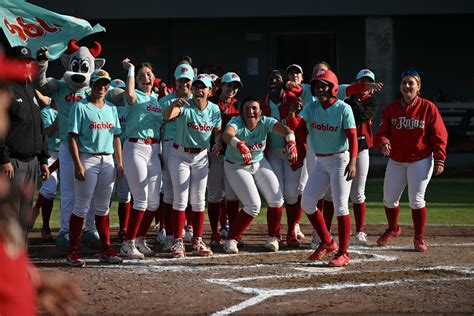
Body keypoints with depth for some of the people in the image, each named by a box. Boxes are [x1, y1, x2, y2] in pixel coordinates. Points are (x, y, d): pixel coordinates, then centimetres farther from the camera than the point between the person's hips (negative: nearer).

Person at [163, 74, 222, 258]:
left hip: (201, 157, 4)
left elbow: (217, 130, 9)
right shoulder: (185, 106, -17)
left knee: (198, 201, 8)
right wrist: (174, 105, -57)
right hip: (180, 155, -4)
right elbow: (167, 117, -36)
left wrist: (218, 142, -13)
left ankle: (197, 242, 15)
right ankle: (178, 242, 0)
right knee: (180, 200, -4)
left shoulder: (214, 110, -5)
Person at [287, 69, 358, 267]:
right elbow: (294, 124, -9)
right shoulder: (312, 108, 4)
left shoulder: (343, 109, -11)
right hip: (320, 162, 6)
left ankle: (343, 253, -4)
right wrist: (292, 112, -31)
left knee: (340, 206, -9)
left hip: (340, 159, -6)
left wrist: (352, 162, -26)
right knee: (307, 202, 5)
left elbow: (352, 137, -15)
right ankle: (327, 243, 20)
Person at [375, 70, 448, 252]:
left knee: (416, 200, -10)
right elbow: (382, 132, 1)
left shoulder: (428, 108, -8)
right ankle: (393, 229, 38)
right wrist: (383, 143, -23)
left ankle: (419, 238, 5)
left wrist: (439, 160, -12)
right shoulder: (391, 108, 1)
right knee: (389, 199, 11)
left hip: (420, 160, -4)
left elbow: (439, 135, -6)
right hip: (396, 161, 4)